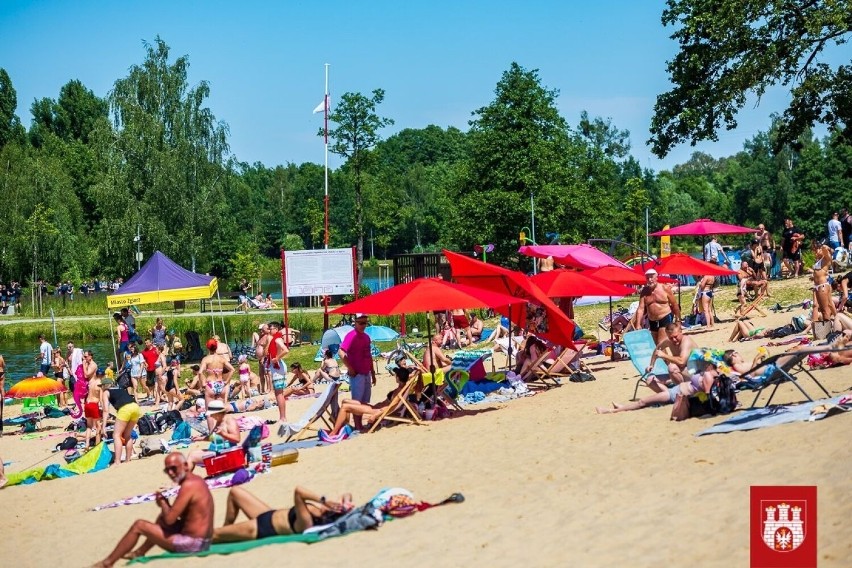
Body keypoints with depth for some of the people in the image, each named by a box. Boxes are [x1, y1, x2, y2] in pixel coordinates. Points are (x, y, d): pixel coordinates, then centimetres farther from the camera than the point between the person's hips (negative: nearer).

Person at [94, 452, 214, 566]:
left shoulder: (188, 485, -18)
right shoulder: (197, 480, 11)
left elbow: (169, 519, -21)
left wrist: (162, 502, -2)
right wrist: (166, 505, 3)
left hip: (192, 543, -10)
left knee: (139, 526, -3)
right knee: (162, 518, 32)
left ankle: (107, 563, 6)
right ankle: (140, 552, 40)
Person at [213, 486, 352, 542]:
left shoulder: (306, 522, -41)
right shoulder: (324, 516, -20)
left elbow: (298, 491, -54)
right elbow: (347, 495, -11)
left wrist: (324, 500, -53)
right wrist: (345, 503, -32)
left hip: (262, 528, -8)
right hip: (271, 516, 8)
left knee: (212, 534, 4)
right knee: (235, 491, 21)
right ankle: (226, 530, 38)